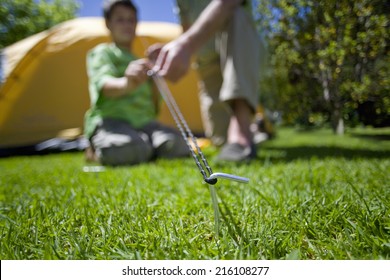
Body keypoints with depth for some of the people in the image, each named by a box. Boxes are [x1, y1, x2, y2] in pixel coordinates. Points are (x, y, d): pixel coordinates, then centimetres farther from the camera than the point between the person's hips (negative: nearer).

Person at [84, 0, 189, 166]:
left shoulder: (140, 61, 25)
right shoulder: (102, 52, 8)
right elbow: (104, 84, -17)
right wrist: (127, 84, -40)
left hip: (143, 122, 4)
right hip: (111, 120, -3)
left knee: (176, 144, -28)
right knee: (133, 148, -38)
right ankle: (99, 151, -4)